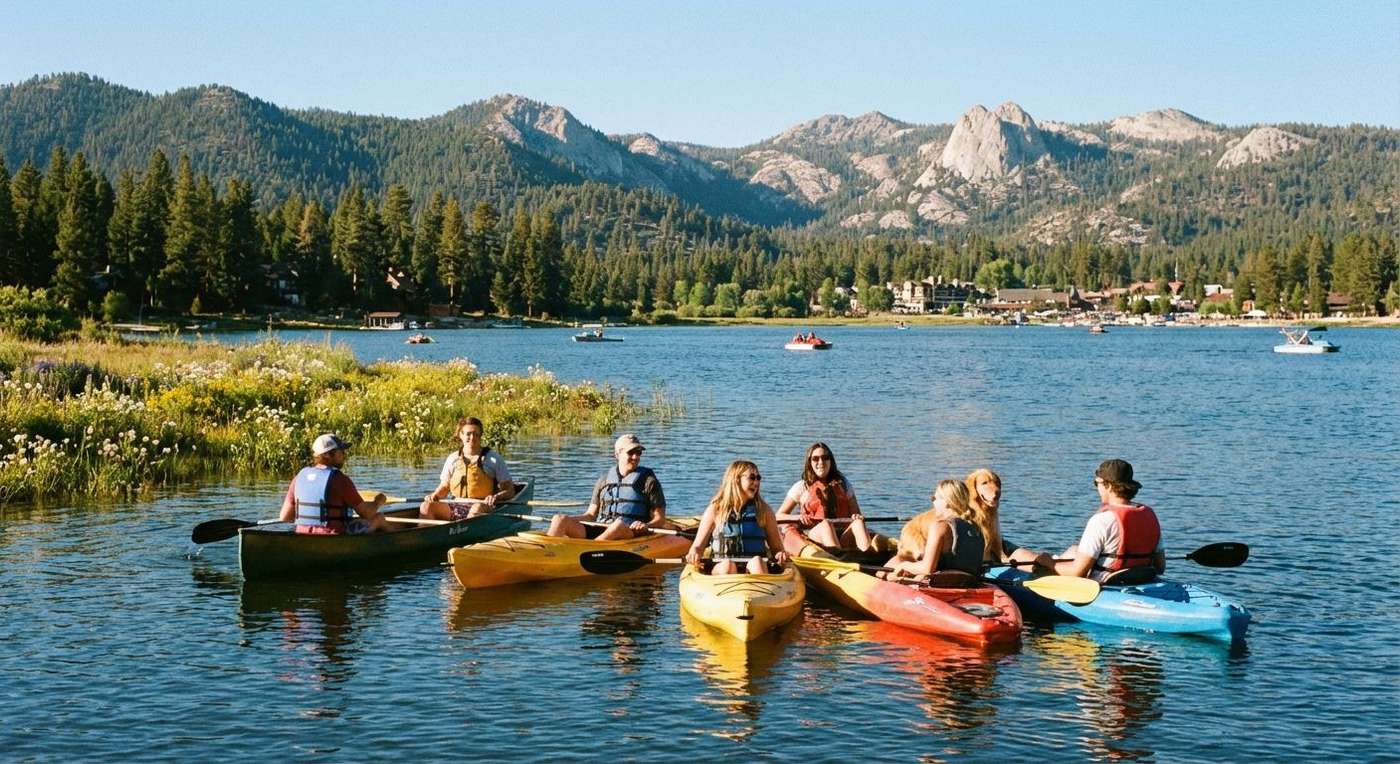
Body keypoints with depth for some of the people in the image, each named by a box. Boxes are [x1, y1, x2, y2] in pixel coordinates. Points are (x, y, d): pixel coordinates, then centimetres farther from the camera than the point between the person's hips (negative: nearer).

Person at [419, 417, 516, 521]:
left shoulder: (493, 459, 5)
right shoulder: (453, 459, 14)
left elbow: (510, 491, 4)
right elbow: (444, 487, 23)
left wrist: (496, 497, -17)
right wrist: (435, 495, 0)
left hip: (484, 507, -4)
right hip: (457, 507, 4)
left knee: (477, 508, -40)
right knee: (426, 507, -21)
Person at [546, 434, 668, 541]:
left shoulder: (648, 481, 9)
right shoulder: (604, 480, 19)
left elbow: (660, 520, 5)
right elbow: (591, 515, 21)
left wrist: (646, 526, -17)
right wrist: (569, 520, 2)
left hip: (630, 534, -4)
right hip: (598, 531, 4)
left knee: (619, 524, -40)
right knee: (560, 519, -17)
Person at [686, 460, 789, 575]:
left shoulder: (764, 510, 15)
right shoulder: (715, 510, 11)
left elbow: (776, 547, 15)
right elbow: (697, 546, 12)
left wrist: (781, 555, -8)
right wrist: (693, 554, -10)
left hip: (755, 569, 0)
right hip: (722, 568, 0)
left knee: (756, 561, -33)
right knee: (728, 565, -34)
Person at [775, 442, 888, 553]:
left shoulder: (843, 484, 21)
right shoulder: (802, 487, 13)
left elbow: (856, 513, 17)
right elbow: (779, 516, 9)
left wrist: (858, 517, -9)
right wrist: (798, 517, -12)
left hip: (843, 536, 2)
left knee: (858, 523, -28)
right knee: (826, 524, -34)